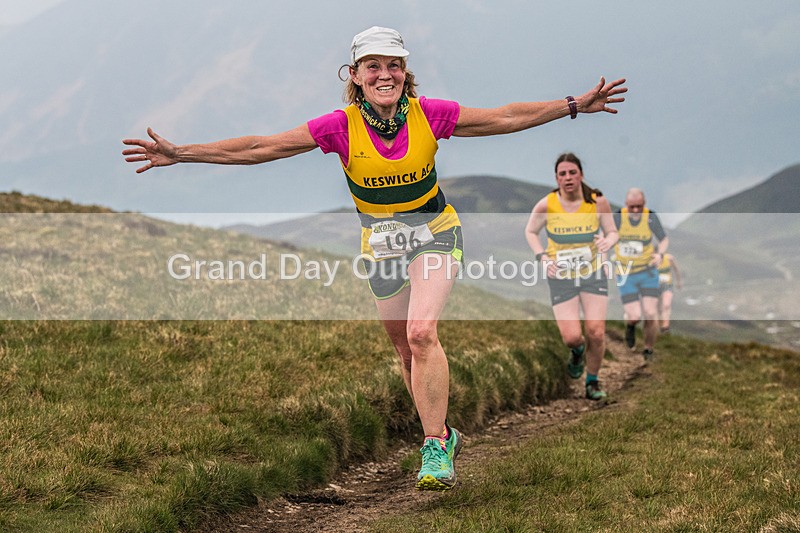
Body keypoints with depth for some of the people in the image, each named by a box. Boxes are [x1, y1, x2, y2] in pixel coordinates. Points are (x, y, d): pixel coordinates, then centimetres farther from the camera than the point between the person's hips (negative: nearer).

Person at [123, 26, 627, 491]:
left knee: (422, 332, -22)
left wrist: (577, 105, -7)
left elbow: (506, 117, -6)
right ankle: (443, 434, 29)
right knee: (406, 348, 9)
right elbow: (259, 148, -17)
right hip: (382, 243, 2)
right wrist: (180, 154, -21)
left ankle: (435, 448, -16)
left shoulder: (430, 114, -15)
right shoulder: (342, 126, -16)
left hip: (434, 233, -2)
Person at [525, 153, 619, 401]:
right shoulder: (546, 205, -12)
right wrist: (542, 257, -8)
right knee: (571, 337, -9)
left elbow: (613, 231, 4)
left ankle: (593, 382, 16)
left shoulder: (598, 202, -10)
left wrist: (608, 241, -20)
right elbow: (530, 231, 7)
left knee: (596, 332, -9)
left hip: (594, 273, 1)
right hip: (561, 277, -1)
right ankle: (578, 350, 31)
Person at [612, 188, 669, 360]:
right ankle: (630, 325, 28)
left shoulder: (651, 217, -12)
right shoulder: (617, 217, -14)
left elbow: (664, 239, 3)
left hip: (647, 272, 1)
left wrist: (660, 254, -18)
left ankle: (648, 351, 16)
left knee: (650, 314, -8)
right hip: (625, 274, -1)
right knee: (634, 317, -11)